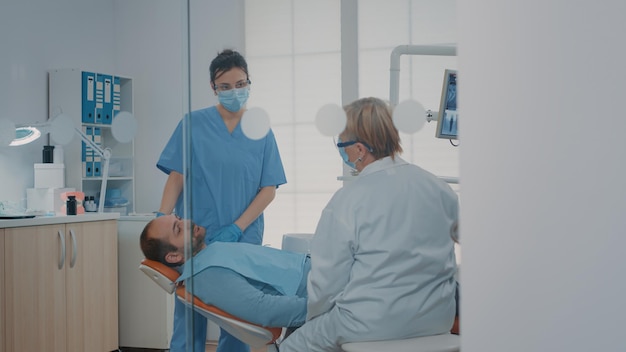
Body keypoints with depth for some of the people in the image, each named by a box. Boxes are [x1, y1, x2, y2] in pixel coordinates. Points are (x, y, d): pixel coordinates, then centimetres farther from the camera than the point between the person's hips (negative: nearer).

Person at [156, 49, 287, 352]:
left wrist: (236, 229, -10)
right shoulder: (194, 124, 2)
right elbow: (177, 177, -1)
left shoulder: (261, 132, 6)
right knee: (189, 323, 1)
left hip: (243, 240, 2)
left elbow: (269, 189, 2)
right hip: (195, 237, -1)